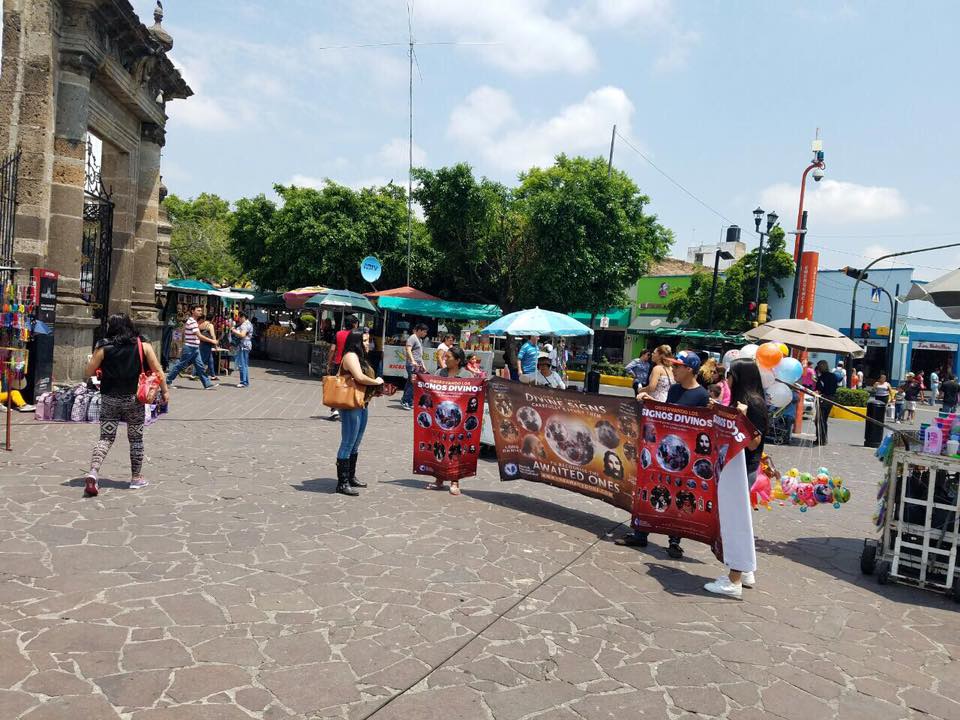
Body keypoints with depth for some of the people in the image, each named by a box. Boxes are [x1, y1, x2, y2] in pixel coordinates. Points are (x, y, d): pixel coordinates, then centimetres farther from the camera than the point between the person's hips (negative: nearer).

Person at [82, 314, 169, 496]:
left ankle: (93, 472, -12)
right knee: (136, 438, 12)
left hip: (109, 398, 1)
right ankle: (136, 477, 21)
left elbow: (89, 372, 1)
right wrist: (165, 391, 3)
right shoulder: (143, 346, -3)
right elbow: (157, 370, -5)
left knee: (106, 437, 7)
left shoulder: (103, 348, -2)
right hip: (134, 399, 0)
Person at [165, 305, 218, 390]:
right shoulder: (191, 322, -18)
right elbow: (199, 336, -24)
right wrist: (212, 341, -21)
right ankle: (168, 380, 14)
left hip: (195, 348, 9)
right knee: (180, 365, 2)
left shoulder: (194, 321, 13)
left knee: (199, 366, 4)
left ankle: (207, 384, 1)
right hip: (189, 348, -9)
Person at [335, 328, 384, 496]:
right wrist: (376, 382, -11)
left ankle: (351, 477, 29)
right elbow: (359, 377, -25)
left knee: (355, 445, 18)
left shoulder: (361, 357, 19)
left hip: (362, 405, 10)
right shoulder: (350, 356, -12)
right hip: (351, 406, -10)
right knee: (348, 444, -5)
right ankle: (342, 483, 0)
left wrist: (375, 388, 5)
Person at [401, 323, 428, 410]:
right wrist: (413, 361, -33)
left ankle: (410, 403, 9)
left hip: (418, 365, 9)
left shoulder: (420, 340, 21)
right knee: (412, 383, -12)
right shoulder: (412, 338, -8)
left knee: (410, 384, 8)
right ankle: (404, 401, -7)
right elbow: (408, 350, -21)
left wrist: (423, 365, 26)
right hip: (412, 365, -9)